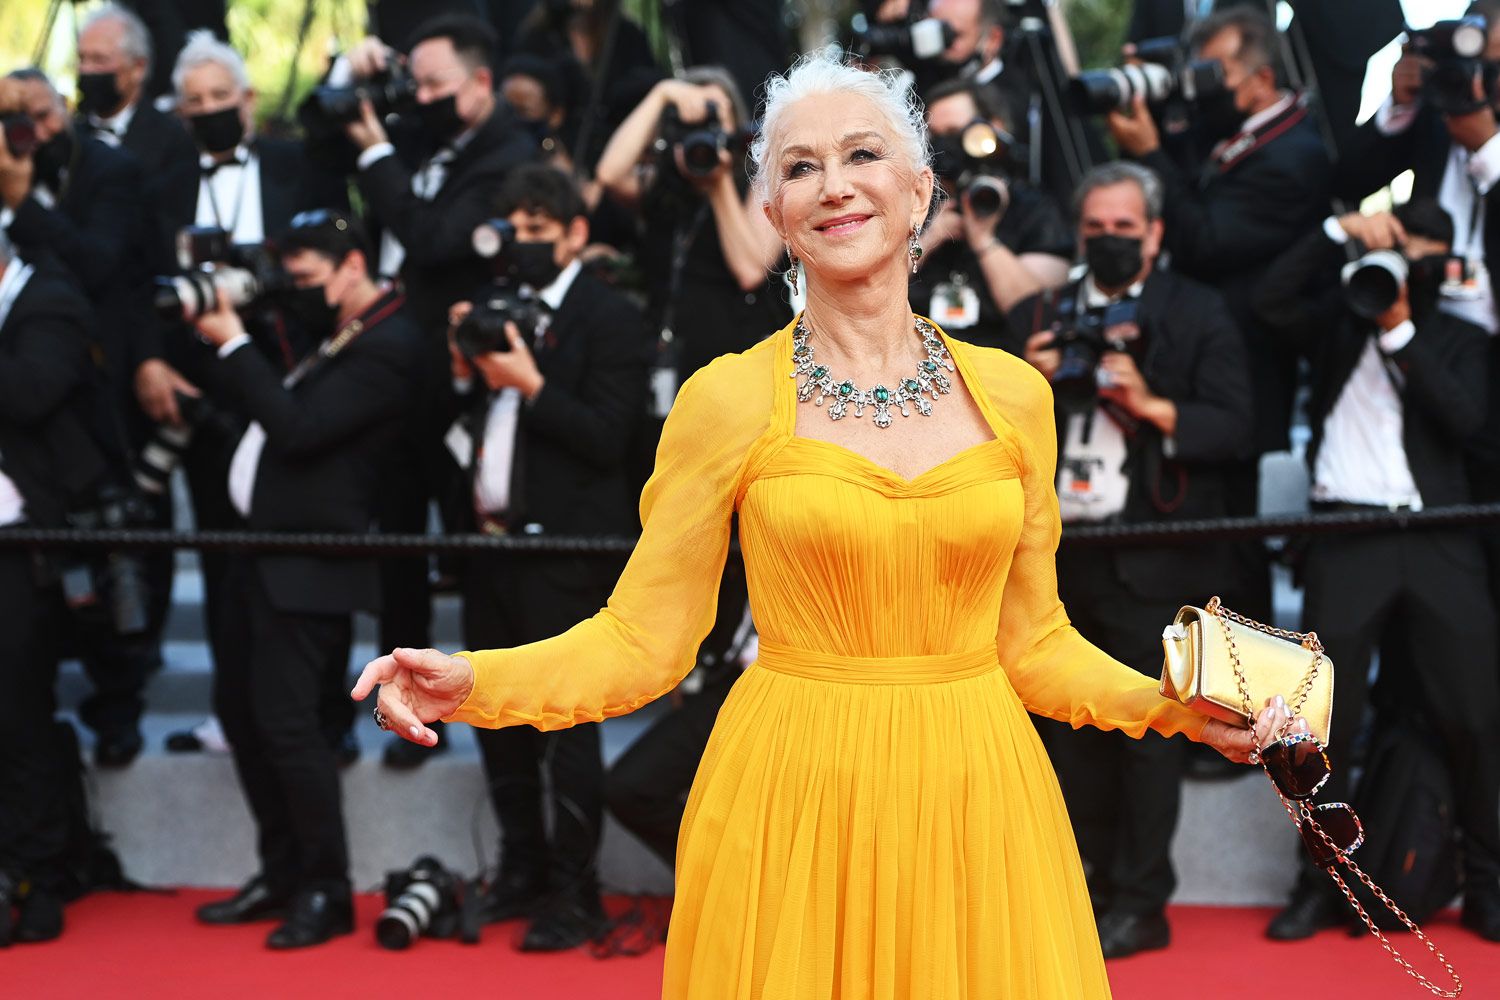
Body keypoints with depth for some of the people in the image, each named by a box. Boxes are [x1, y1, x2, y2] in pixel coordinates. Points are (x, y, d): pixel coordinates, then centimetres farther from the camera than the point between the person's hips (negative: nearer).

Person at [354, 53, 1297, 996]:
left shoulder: (1014, 394, 4)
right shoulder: (729, 400, -4)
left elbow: (1031, 638, 11)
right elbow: (643, 641, -4)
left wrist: (1171, 706, -2)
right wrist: (475, 683, -18)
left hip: (974, 808, 3)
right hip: (794, 807, -2)